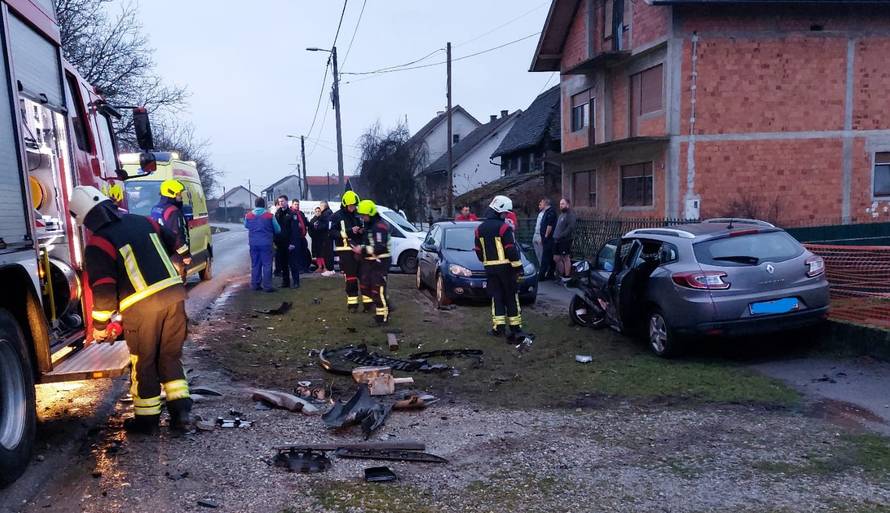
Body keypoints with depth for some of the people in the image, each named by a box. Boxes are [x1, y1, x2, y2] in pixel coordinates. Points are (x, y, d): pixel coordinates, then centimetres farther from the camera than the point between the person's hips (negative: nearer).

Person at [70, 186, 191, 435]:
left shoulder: (96, 244, -3)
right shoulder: (144, 221, 12)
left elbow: (103, 292, -6)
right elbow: (176, 248, 21)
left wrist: (99, 327, 6)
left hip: (142, 307, -5)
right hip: (174, 295, 5)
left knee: (144, 364, 12)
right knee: (170, 356, 17)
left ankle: (147, 419, 23)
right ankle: (181, 409, 11)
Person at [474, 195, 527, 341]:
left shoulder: (480, 229, 7)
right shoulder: (504, 227, -12)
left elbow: (478, 251, 13)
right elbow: (512, 250, -15)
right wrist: (518, 267, -9)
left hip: (490, 268, 5)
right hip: (505, 267, -4)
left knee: (496, 297, 9)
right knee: (511, 297, 3)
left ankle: (498, 326, 3)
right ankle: (515, 328, 4)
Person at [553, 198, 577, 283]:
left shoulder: (571, 215, -9)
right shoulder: (561, 215, 20)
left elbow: (570, 228, -20)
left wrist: (561, 236, -22)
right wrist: (555, 236, 12)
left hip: (565, 241, -9)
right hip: (557, 241, 9)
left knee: (566, 258, -3)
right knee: (556, 258, 12)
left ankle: (567, 277, 3)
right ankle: (562, 275, 23)